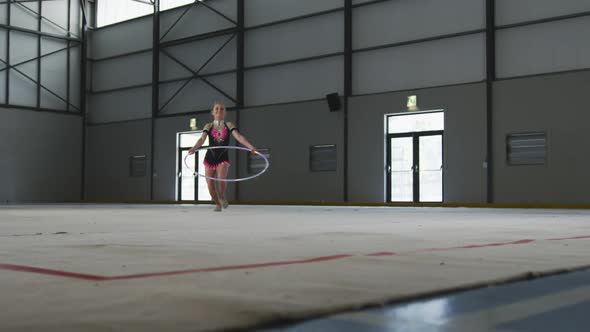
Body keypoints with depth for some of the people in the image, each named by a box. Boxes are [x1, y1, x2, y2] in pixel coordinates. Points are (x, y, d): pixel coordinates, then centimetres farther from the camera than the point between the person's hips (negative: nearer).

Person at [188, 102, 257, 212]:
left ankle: (222, 197, 5)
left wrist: (250, 146, -30)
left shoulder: (229, 125, 3)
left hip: (223, 157, -1)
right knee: (210, 185, -1)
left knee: (221, 178, -27)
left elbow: (239, 137, -12)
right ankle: (217, 204, 25)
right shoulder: (209, 126, 4)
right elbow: (202, 139, -11)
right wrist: (194, 148, -33)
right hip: (210, 157, 2)